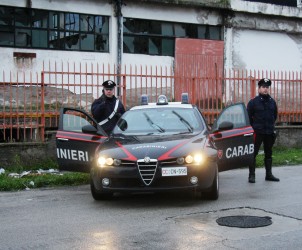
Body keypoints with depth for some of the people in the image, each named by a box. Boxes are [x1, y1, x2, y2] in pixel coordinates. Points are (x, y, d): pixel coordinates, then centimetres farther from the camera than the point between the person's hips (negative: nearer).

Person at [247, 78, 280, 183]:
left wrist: (271, 125, 14)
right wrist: (254, 127, 0)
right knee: (253, 153, -5)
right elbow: (248, 117, 0)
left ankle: (269, 174, 20)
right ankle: (251, 175, 0)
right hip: (257, 132, -5)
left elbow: (275, 115, 21)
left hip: (269, 132, 5)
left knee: (268, 154, 11)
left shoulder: (272, 102, 9)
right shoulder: (253, 102, -4)